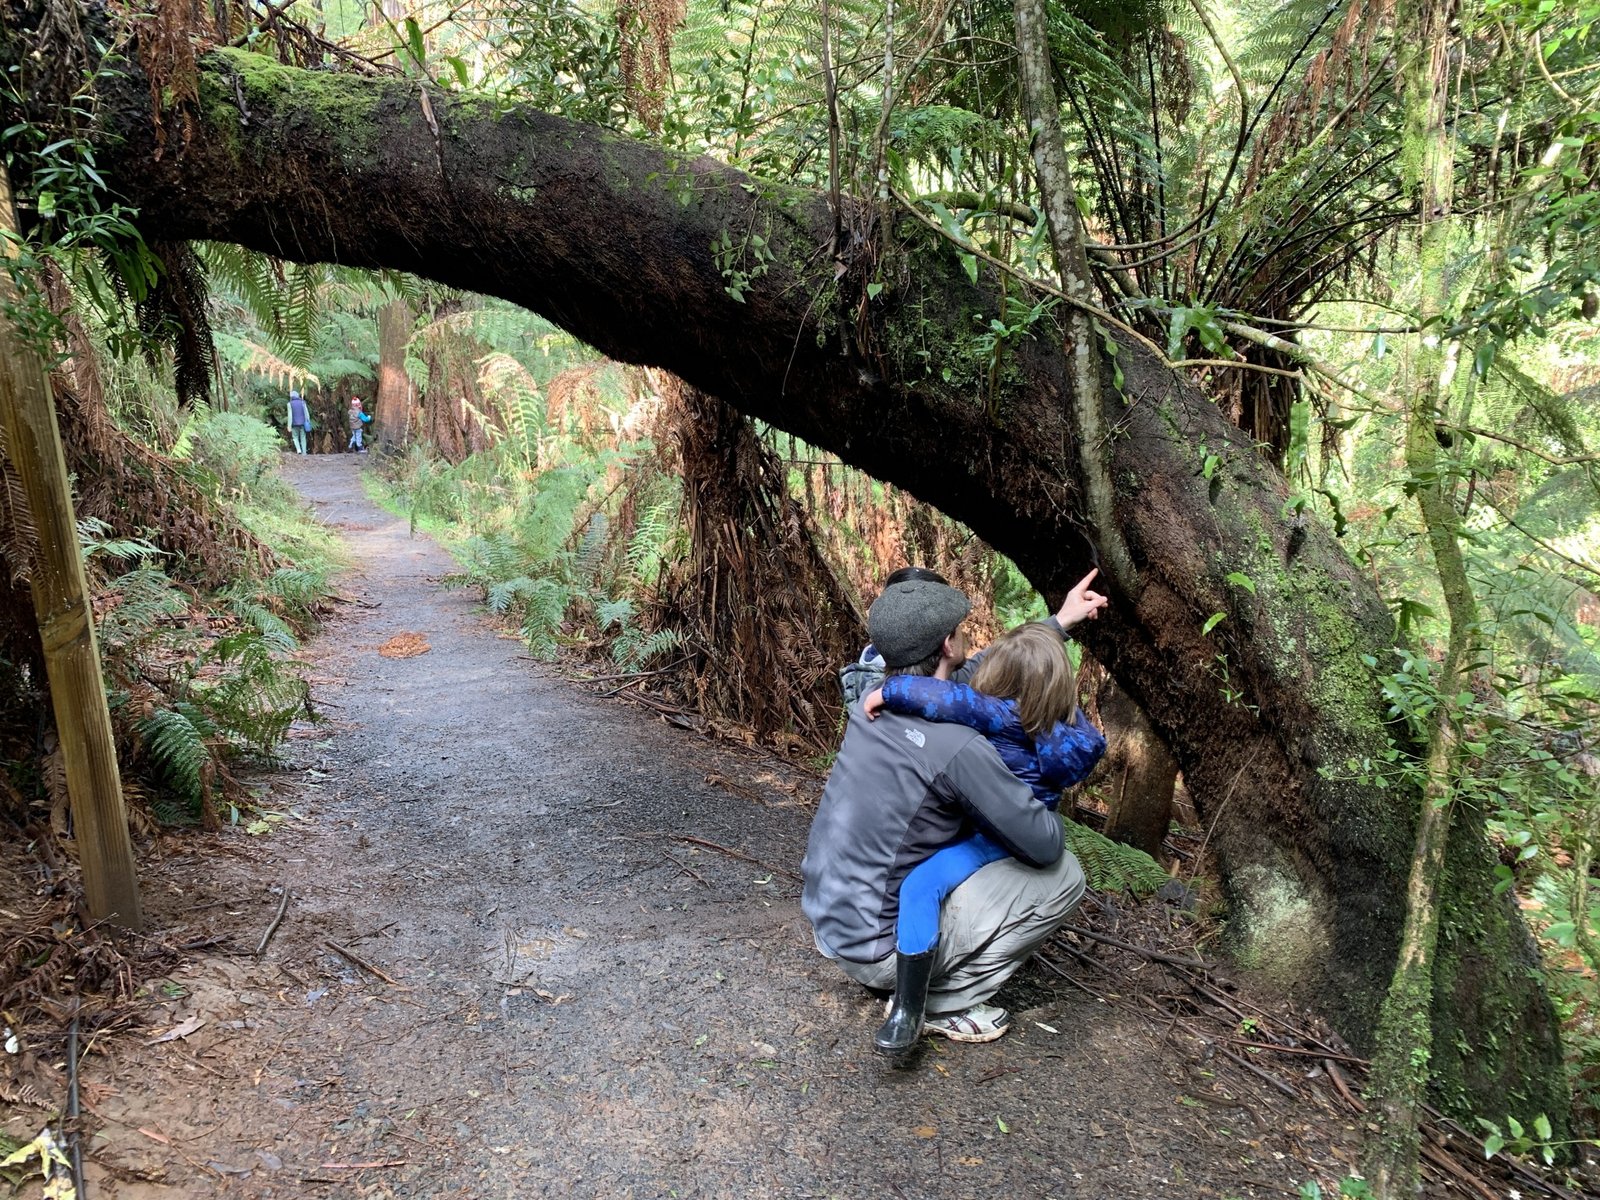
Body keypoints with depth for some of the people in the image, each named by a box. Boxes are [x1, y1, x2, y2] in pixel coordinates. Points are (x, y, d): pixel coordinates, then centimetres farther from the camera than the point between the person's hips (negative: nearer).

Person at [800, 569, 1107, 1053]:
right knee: (1064, 876, -2)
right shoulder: (956, 748, -26)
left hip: (826, 920, 8)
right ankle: (942, 1002, 3)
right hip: (877, 948, -8)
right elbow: (1045, 845, -17)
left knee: (970, 824, 25)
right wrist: (1044, 810, 6)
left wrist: (1058, 623, 19)